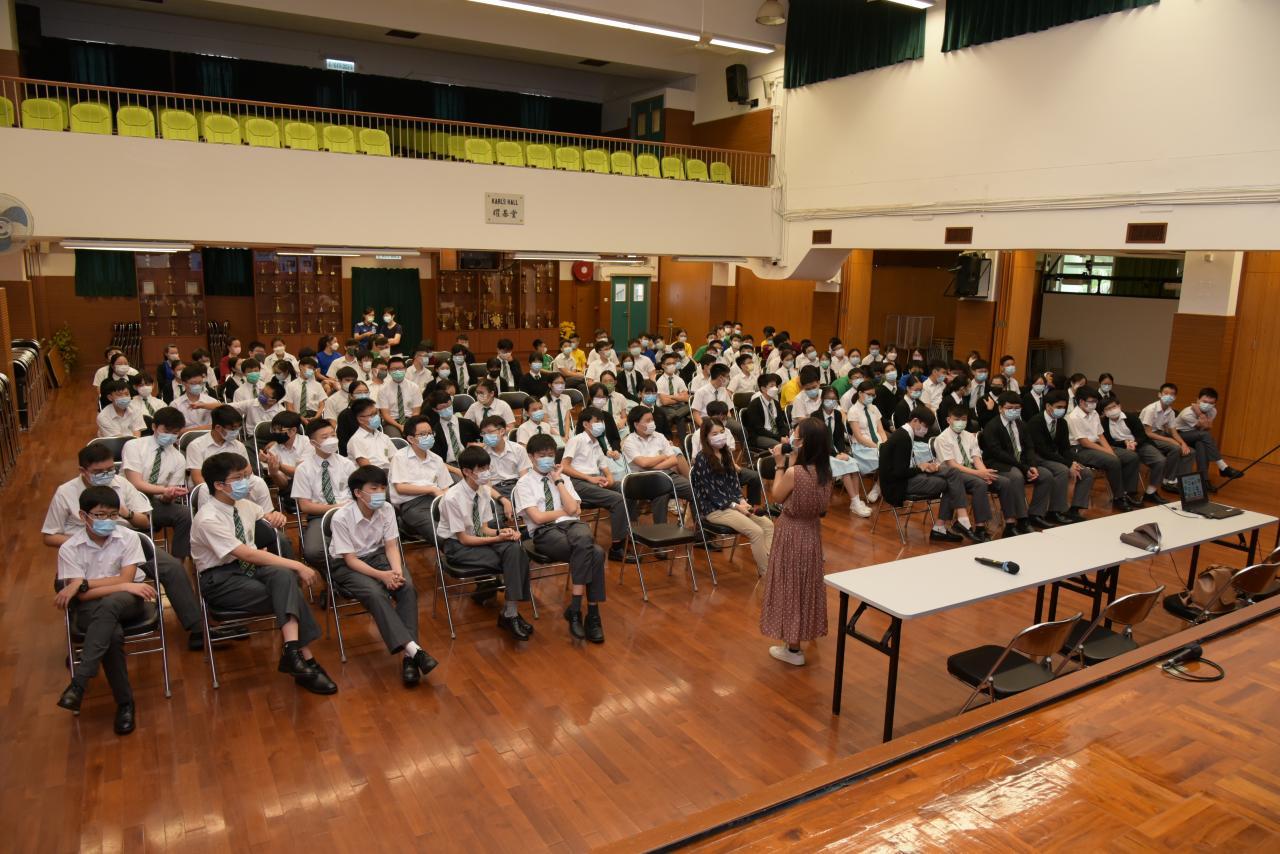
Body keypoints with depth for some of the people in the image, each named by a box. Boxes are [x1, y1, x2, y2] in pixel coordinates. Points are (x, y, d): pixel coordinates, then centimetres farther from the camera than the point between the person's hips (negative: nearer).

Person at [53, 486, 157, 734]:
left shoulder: (129, 538, -6)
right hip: (90, 609, 0)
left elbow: (125, 580, -12)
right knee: (113, 634, -33)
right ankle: (125, 703, -20)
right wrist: (124, 586, -20)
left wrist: (84, 583, -16)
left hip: (128, 602, 0)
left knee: (109, 604, -37)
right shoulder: (69, 549, -7)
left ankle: (79, 683, -34)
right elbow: (81, 596, -12)